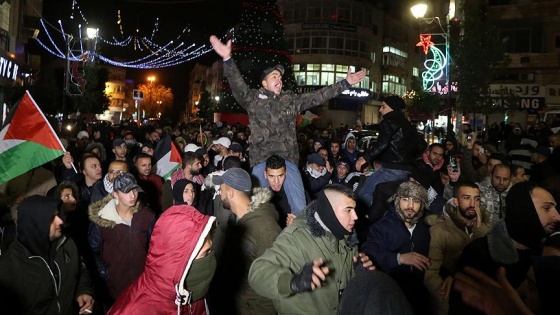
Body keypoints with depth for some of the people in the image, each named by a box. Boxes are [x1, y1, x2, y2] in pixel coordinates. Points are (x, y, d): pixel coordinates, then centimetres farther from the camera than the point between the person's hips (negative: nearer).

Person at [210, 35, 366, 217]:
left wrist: (345, 83, 11)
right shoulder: (254, 99, 6)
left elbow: (317, 97, 15)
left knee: (300, 206, 1)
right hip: (261, 159, -3)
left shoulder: (291, 100, 16)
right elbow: (238, 87, -10)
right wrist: (227, 59, -27)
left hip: (288, 159, 3)